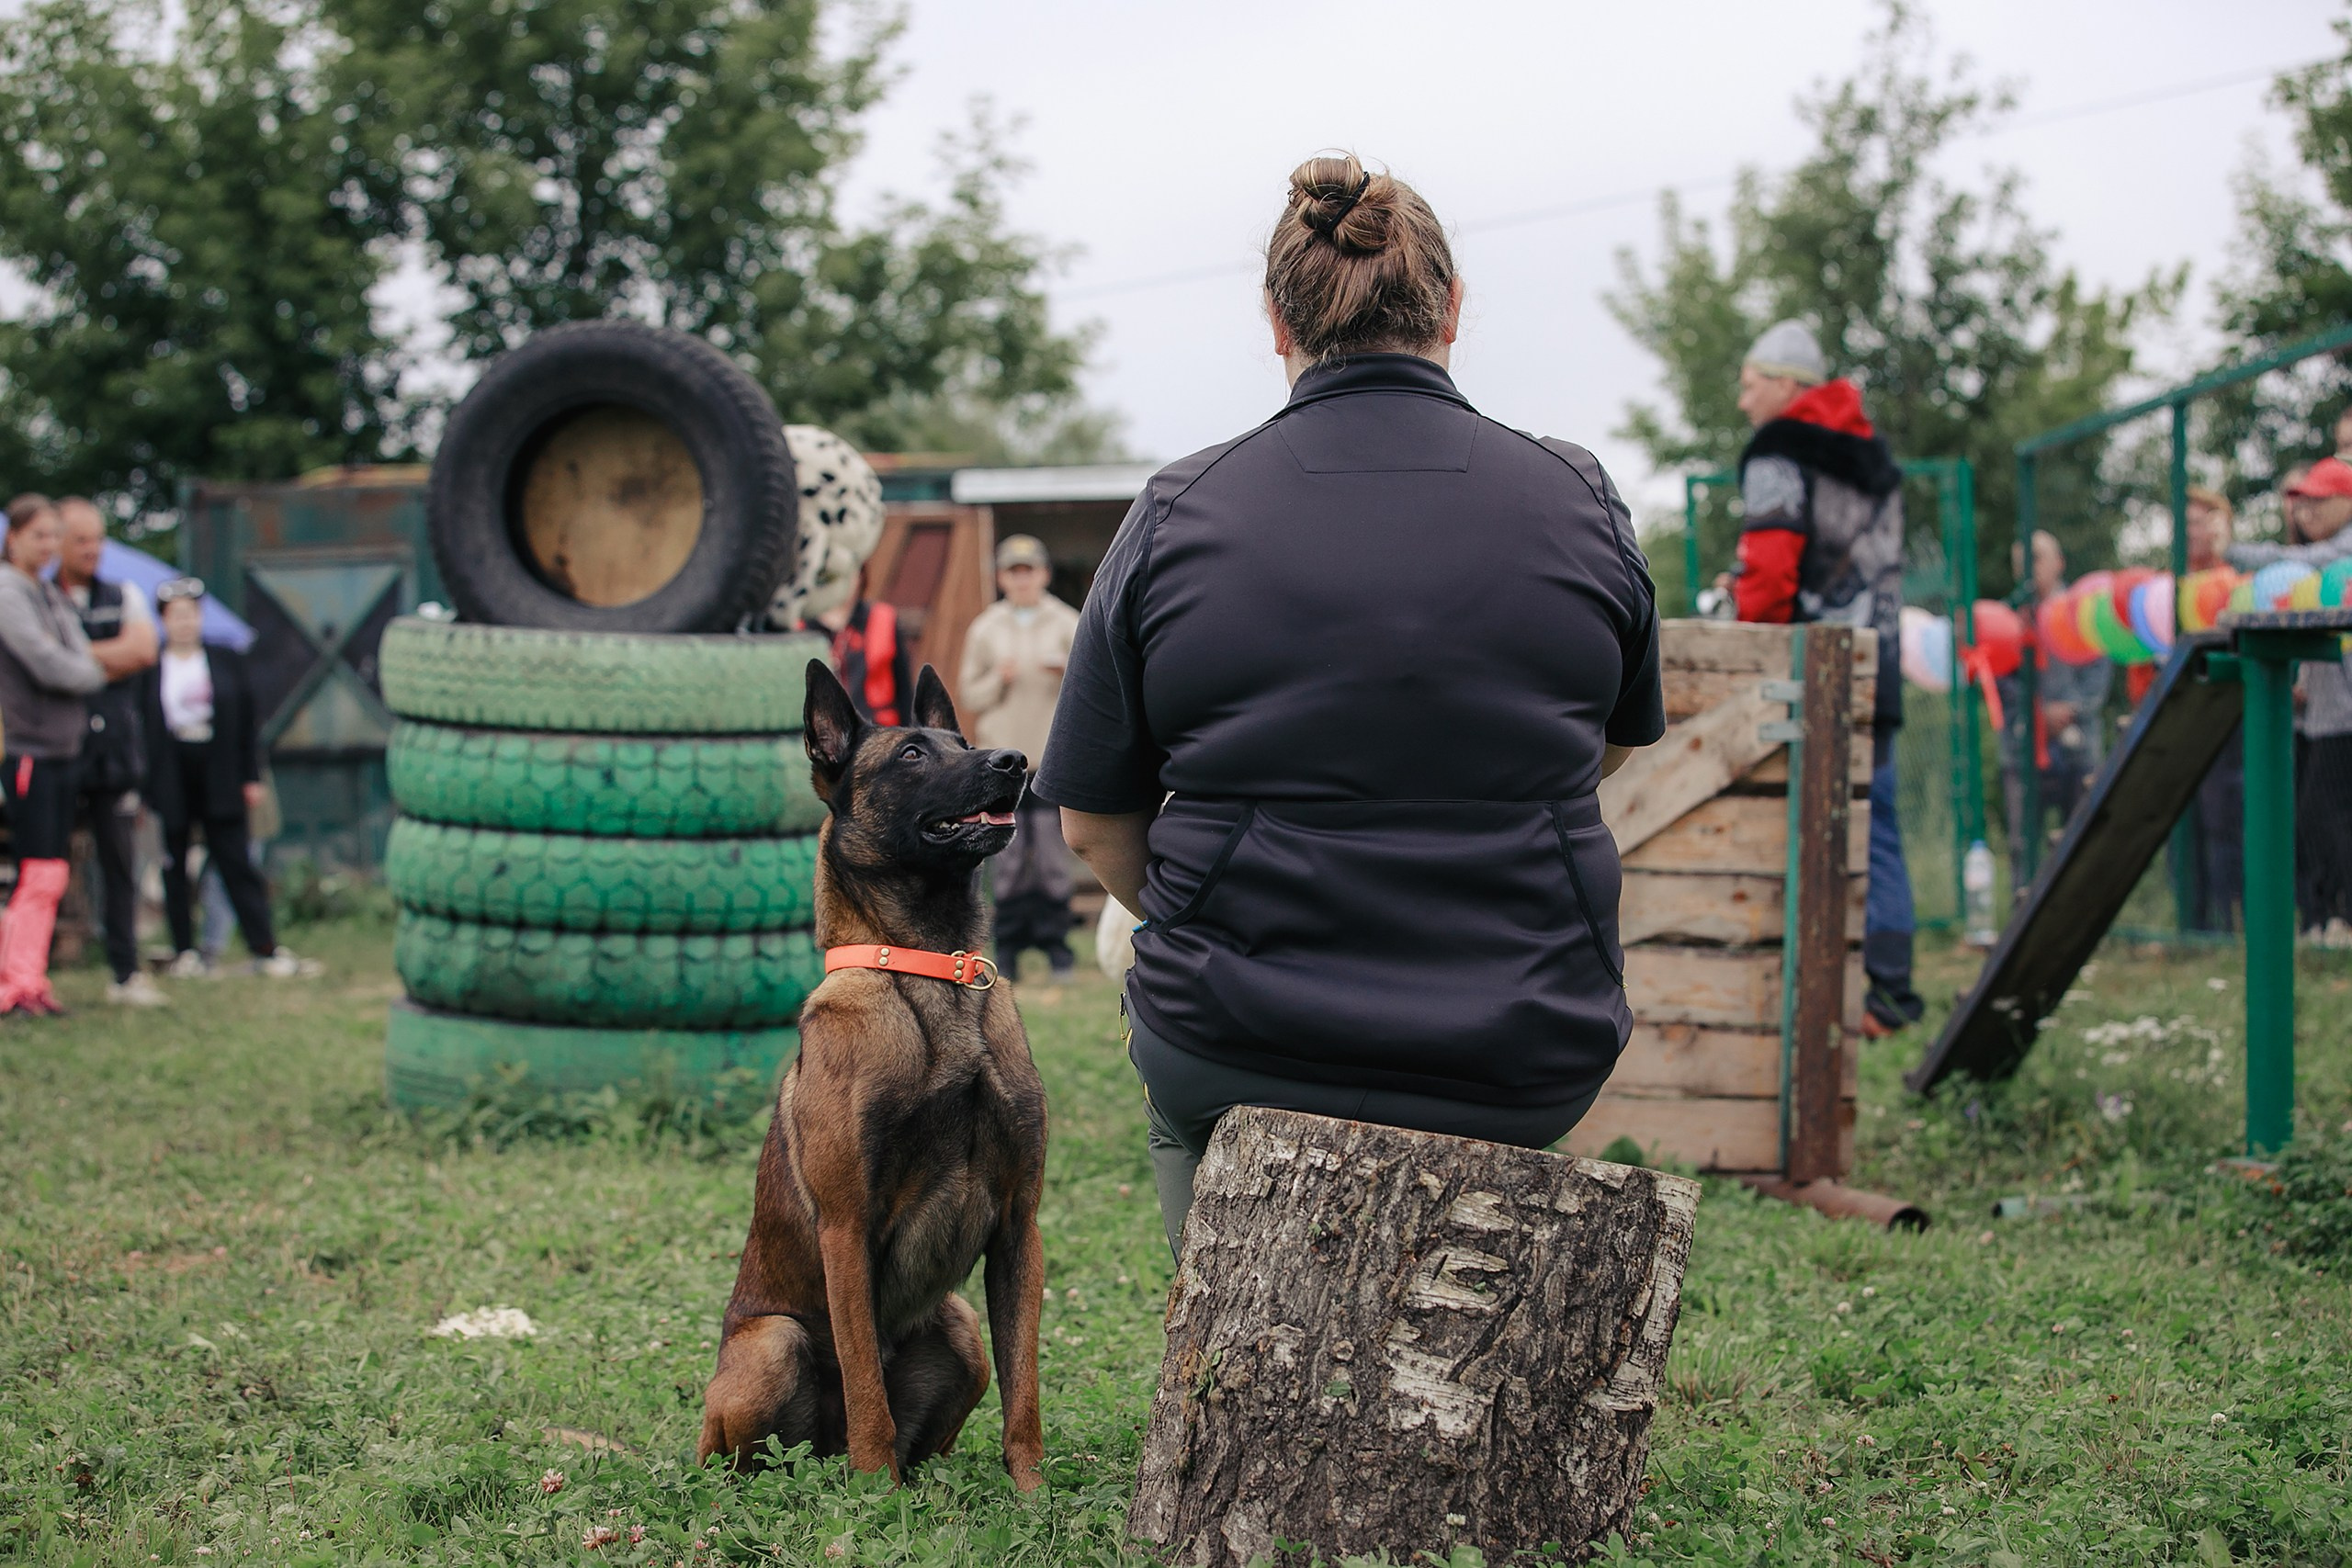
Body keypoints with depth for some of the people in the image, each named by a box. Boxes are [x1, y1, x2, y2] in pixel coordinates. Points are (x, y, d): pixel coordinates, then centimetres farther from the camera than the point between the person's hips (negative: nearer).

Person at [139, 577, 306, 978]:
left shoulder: (228, 663, 6)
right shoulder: (148, 670, 0)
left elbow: (248, 723, 8)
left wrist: (251, 778, 3)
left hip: (219, 779, 1)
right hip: (170, 782, -1)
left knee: (236, 865, -1)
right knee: (175, 870, 5)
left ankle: (265, 948, -1)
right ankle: (184, 952, 13)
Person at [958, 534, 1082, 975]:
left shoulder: (1067, 625, 8)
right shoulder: (985, 629, 11)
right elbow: (969, 696, 11)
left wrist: (1068, 669, -18)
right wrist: (999, 680, -8)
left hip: (1053, 756, -1)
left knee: (1053, 852, -4)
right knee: (1008, 855, -1)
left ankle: (1055, 938, 5)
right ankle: (1009, 943, 5)